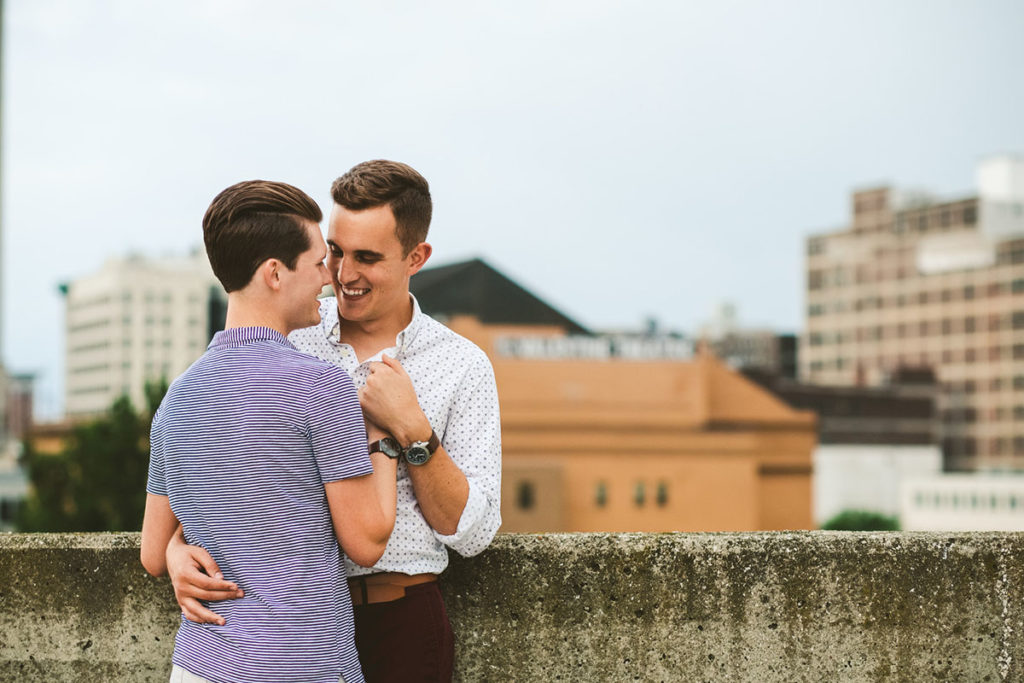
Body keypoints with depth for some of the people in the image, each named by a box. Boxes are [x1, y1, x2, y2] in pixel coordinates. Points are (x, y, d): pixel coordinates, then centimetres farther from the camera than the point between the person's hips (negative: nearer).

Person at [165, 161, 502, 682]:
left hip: (399, 624, -1)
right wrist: (178, 547, -14)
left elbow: (472, 533, -5)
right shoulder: (282, 338, 3)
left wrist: (411, 430, -15)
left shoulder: (463, 366, -1)